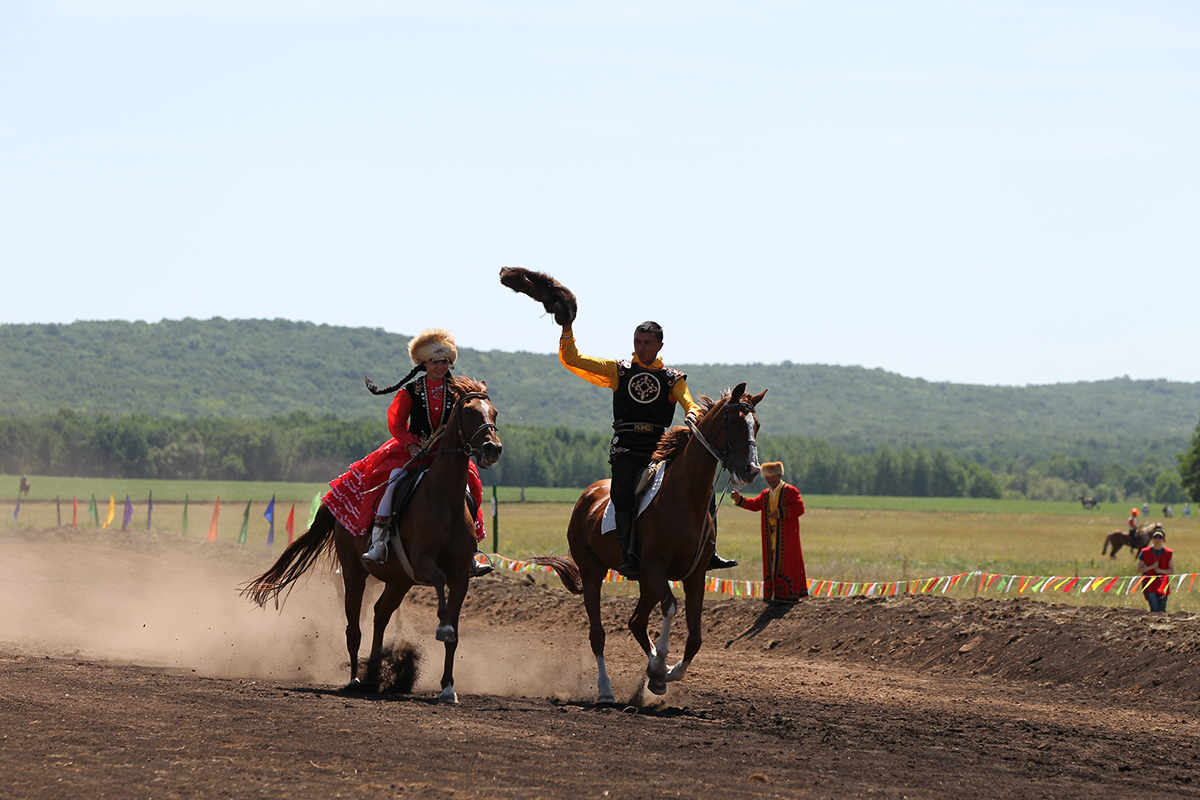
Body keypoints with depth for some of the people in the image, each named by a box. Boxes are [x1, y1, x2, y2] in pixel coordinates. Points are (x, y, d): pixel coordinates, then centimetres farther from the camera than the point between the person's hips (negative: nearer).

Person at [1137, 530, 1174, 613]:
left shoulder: (1168, 554, 3)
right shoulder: (1145, 552, 1)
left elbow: (1172, 571, 4)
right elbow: (1139, 570, 1)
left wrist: (1161, 571, -14)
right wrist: (1152, 567, -13)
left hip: (1163, 584, 2)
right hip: (1149, 584, -2)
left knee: (1161, 611, 3)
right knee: (1155, 610, -17)